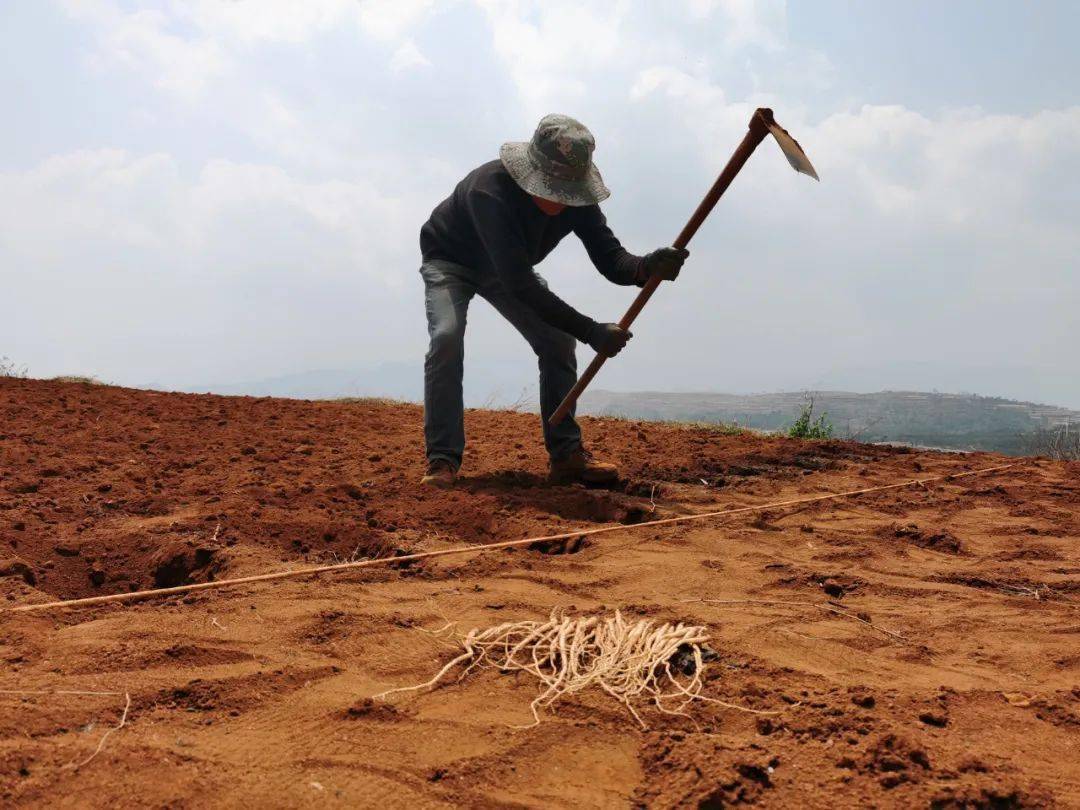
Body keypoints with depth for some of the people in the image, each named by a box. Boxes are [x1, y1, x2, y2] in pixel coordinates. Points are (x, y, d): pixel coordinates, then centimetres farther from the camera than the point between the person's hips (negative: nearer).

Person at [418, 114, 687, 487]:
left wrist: (647, 267, -50)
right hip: (449, 261, -5)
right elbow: (520, 284, -46)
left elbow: (611, 262, -25)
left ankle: (566, 455, 0)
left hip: (505, 270, 5)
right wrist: (591, 332, -49)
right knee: (447, 336, -30)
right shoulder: (490, 190, -42)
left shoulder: (576, 197, -24)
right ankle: (442, 460, -22)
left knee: (557, 340, -8)